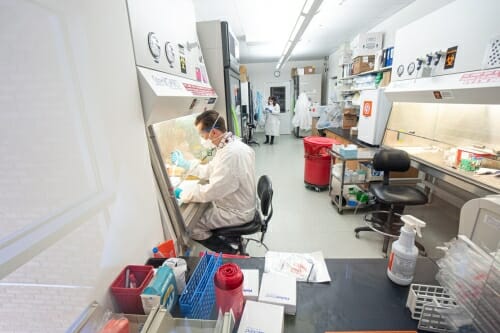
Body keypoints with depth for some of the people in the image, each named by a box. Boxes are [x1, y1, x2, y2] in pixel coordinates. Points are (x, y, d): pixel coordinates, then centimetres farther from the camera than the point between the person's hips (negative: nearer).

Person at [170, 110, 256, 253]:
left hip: (237, 212, -9)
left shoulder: (231, 154, -32)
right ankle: (231, 236, 27)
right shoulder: (230, 144, -1)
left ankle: (231, 254, 8)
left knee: (189, 225, -3)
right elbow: (210, 170, 11)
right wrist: (185, 163, 14)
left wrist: (181, 193, -15)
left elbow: (212, 191, -28)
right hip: (238, 204, 9)